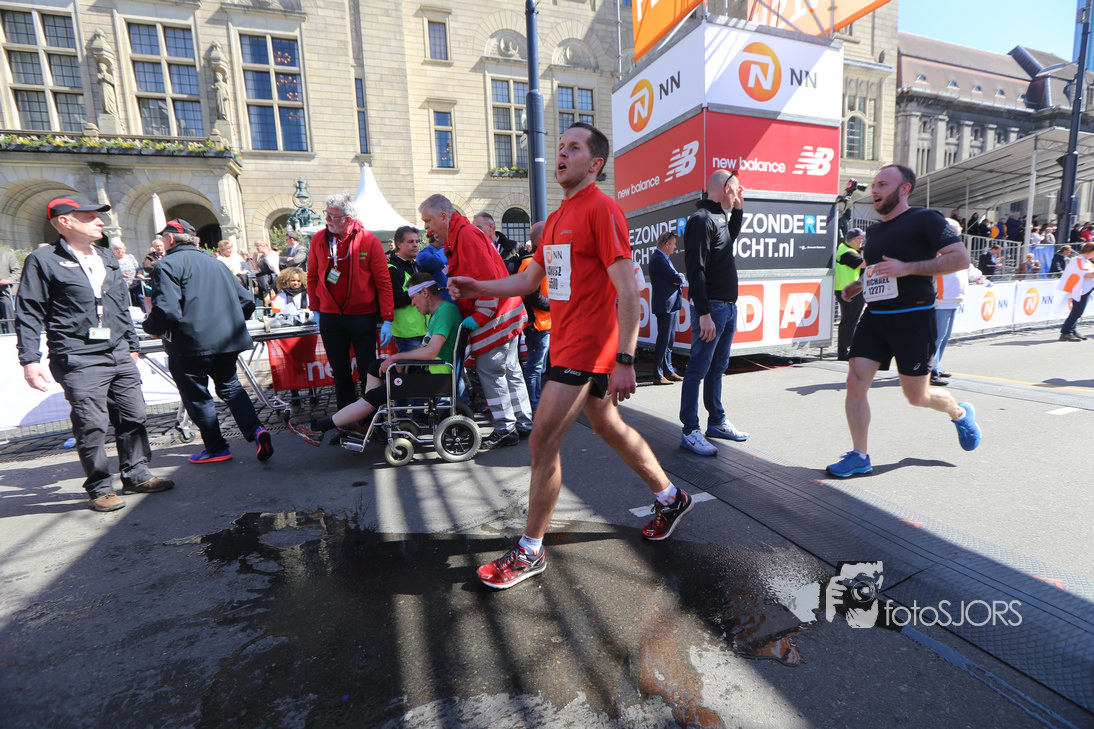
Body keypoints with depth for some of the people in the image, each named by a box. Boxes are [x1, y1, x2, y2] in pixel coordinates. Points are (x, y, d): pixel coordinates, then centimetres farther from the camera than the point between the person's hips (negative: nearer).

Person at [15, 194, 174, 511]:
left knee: (133, 417, 8)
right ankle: (99, 488, 12)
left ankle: (136, 475, 21)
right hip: (78, 360, -6)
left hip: (118, 355, 6)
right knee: (92, 426, -3)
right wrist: (30, 360, -11)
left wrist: (131, 345, 23)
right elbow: (29, 315, -4)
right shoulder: (43, 261, -2)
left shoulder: (107, 259, 17)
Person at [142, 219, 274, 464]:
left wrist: (151, 326, 1)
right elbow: (247, 302, 13)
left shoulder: (167, 265, -7)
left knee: (196, 396, 8)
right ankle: (255, 429, -2)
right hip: (228, 339, 6)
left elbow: (167, 310, -20)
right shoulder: (214, 263, 15)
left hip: (190, 343, -6)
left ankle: (216, 448, 15)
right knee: (230, 386, 18)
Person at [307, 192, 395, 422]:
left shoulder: (369, 241, -8)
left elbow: (383, 281, -8)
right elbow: (313, 276, 12)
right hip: (330, 317, 3)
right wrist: (315, 309, 10)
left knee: (368, 370, 2)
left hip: (363, 316, -3)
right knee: (340, 372, 11)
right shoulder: (318, 239, 2)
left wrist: (387, 319, -11)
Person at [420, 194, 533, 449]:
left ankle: (506, 430, 4)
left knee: (489, 371, -5)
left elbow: (488, 279, -22)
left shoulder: (467, 235, -14)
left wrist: (480, 317, -19)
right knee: (510, 370, 13)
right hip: (503, 315, 10)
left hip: (495, 316, -10)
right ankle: (524, 423, 23)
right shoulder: (456, 238, 19)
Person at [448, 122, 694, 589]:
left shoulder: (601, 209, -11)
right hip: (565, 344, 9)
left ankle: (530, 552, 11)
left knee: (543, 441, -7)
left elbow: (627, 292, -18)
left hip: (587, 349, -9)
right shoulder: (556, 218, 16)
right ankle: (670, 497, 40)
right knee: (610, 429, 19)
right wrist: (478, 288, 5)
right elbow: (529, 280, 19)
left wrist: (624, 361, -23)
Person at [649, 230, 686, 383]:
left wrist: (678, 279, -7)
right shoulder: (658, 259, -15)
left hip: (670, 304, 11)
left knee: (669, 339, 14)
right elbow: (677, 278, -20)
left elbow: (679, 279, 15)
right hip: (664, 305, -11)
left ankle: (668, 371, 23)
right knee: (663, 339, -7)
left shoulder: (663, 258, 19)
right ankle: (658, 375, -1)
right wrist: (681, 279, 2)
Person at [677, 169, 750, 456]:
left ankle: (717, 422, 27)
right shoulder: (701, 219, -12)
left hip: (729, 306, 10)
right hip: (711, 307, -10)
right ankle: (690, 432, 1)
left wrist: (738, 210, 26)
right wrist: (704, 313, -24)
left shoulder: (720, 217, 17)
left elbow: (730, 239, 40)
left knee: (717, 368, 16)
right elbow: (696, 270, -20)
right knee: (698, 370, -5)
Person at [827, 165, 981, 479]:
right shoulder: (874, 231, 16)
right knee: (855, 382, -8)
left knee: (917, 396, 5)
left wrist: (907, 268, -22)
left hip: (913, 318, -5)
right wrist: (857, 285, 11)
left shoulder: (925, 219, -4)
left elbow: (961, 258, -13)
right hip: (874, 317, 6)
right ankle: (859, 456, 3)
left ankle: (959, 412, 41)